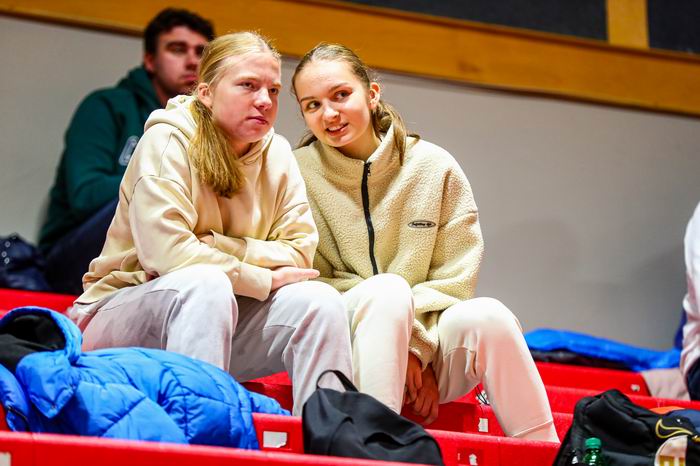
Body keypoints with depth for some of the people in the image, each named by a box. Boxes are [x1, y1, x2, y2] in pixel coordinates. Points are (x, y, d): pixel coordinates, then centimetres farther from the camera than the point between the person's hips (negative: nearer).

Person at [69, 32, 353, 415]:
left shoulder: (277, 154, 5)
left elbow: (299, 252, -3)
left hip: (220, 319, 5)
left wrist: (216, 246, -18)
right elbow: (165, 251, -24)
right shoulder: (167, 141, -12)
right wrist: (266, 279, -18)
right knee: (206, 283, -35)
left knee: (320, 300, -18)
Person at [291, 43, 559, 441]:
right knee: (386, 291, -32)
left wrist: (417, 349, -13)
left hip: (429, 349, 2)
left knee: (486, 316, -28)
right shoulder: (299, 174, -3)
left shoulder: (435, 166, 3)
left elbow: (456, 277, 2)